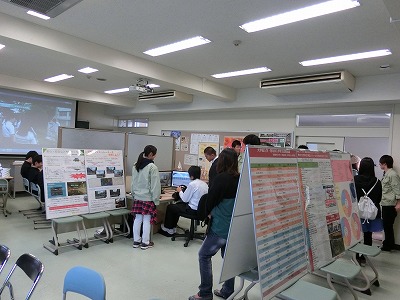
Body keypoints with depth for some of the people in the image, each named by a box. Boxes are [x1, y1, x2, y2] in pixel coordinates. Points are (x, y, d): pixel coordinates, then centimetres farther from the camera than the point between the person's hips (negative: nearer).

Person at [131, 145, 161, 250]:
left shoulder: (135, 166, 5)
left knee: (137, 219, 13)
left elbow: (133, 182, 13)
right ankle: (145, 243, 14)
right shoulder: (152, 167, -16)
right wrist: (156, 200, -6)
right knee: (146, 220, 4)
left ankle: (136, 241, 23)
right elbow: (155, 185, -13)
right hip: (148, 198, -6)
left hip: (137, 198, 6)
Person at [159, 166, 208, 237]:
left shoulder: (192, 184, -20)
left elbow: (185, 199, -13)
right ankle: (172, 227, 35)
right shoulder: (204, 184, 3)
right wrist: (184, 190, 17)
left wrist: (180, 191, 5)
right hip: (201, 209, 9)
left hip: (193, 210, -9)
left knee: (170, 207, 9)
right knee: (178, 205, 28)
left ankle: (168, 229, 25)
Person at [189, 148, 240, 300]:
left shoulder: (221, 178, -17)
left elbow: (210, 202, -9)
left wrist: (209, 211, 13)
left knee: (204, 255, 6)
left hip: (220, 226, -7)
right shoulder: (239, 179, 0)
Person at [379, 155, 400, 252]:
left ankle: (388, 246, 12)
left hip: (390, 205, -9)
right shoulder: (385, 174, 13)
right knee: (386, 226, 15)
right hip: (385, 204, 9)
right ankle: (388, 244, 26)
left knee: (388, 226, 1)